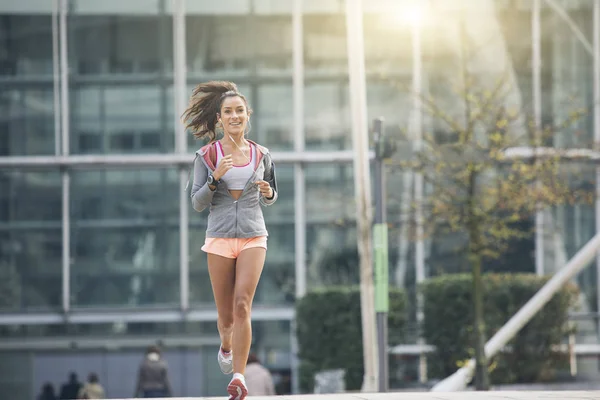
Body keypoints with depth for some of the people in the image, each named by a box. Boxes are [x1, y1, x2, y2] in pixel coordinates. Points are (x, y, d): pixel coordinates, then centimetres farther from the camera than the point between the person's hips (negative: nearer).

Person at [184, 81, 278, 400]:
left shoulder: (261, 154, 6)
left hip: (253, 238, 0)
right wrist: (215, 178, -17)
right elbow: (197, 203, -1)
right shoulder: (207, 155, 0)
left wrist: (268, 192, -5)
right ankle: (226, 346, 43)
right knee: (226, 315, 7)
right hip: (219, 238, 0)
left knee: (242, 304, -18)